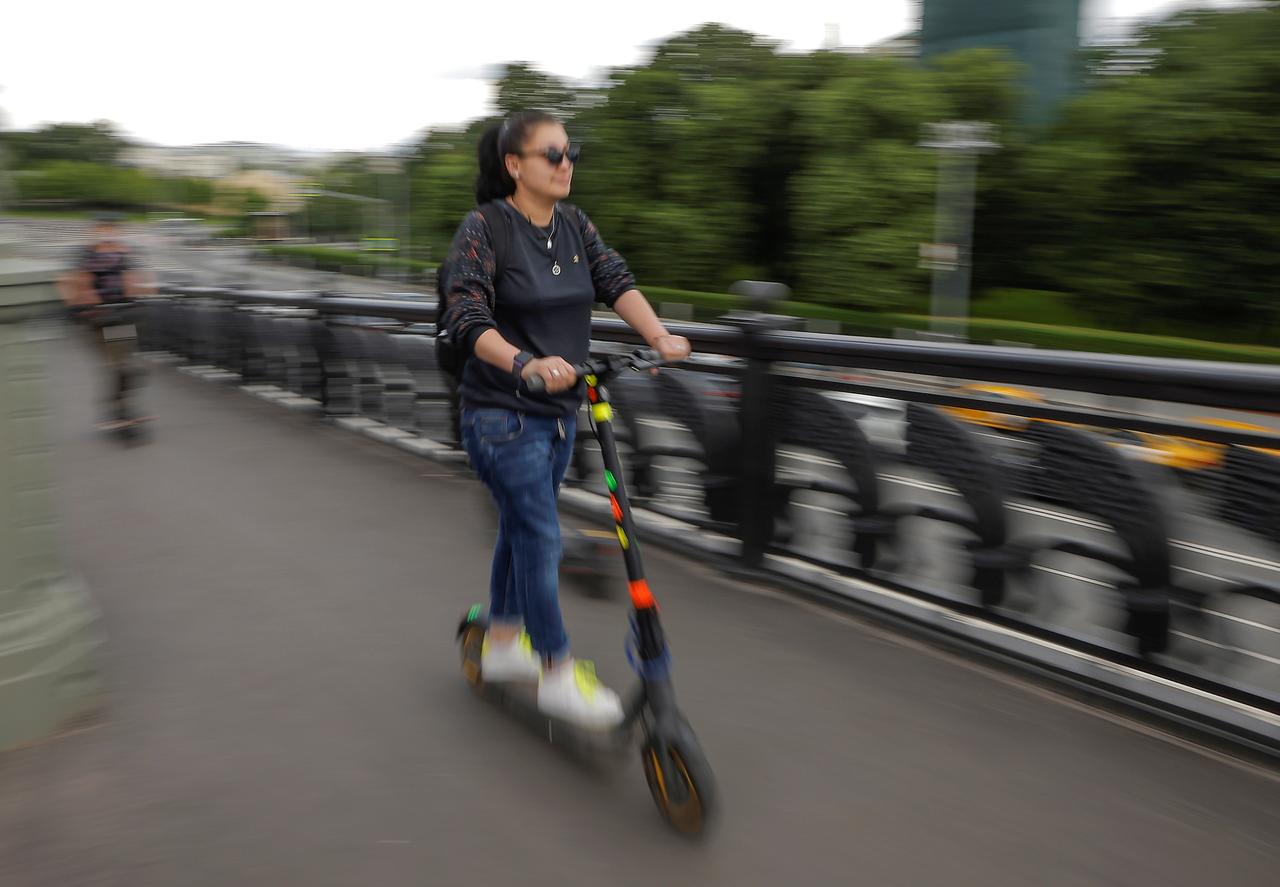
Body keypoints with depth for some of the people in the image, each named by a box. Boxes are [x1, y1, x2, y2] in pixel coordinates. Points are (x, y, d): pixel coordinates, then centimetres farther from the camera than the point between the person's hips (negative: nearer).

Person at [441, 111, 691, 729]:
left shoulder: (574, 225, 7)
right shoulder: (485, 227, -13)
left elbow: (615, 281, -3)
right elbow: (466, 317, -23)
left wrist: (660, 336, -20)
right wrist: (525, 364, -39)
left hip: (558, 407, 7)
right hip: (502, 413, -7)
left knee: (521, 526, 18)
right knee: (540, 536, -7)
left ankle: (502, 643, 36)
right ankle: (558, 673, 7)